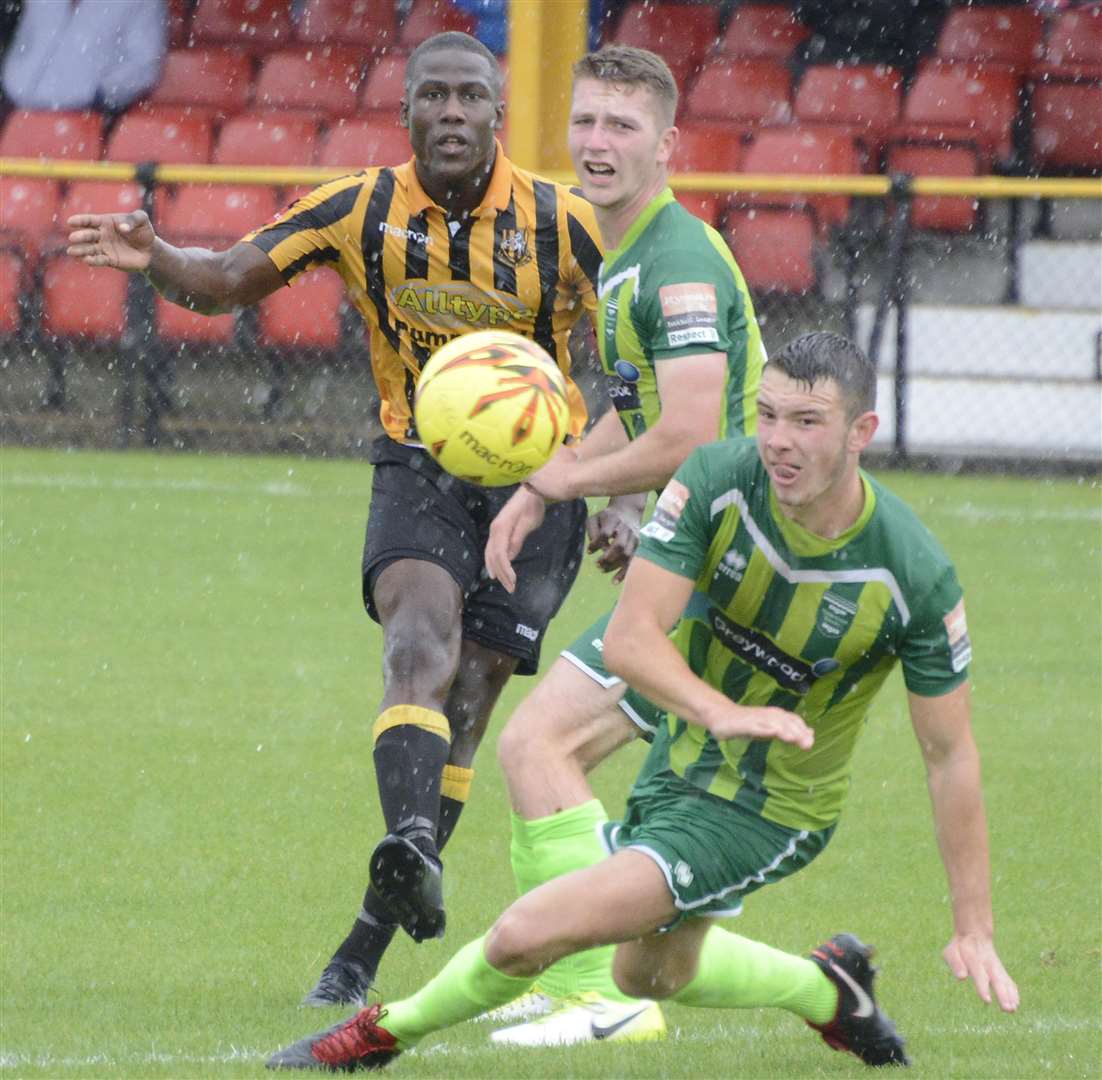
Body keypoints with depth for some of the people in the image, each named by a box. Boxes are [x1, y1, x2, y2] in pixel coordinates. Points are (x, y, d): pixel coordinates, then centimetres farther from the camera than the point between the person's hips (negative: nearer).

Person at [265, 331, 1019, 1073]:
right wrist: (721, 711, -45)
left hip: (772, 813, -5)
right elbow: (631, 636, -24)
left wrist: (975, 930, -13)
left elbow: (951, 756, -14)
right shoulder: (717, 481, -20)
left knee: (532, 932, -18)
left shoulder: (916, 577, -26)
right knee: (651, 972, 29)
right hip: (683, 757, 5)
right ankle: (828, 990, 53)